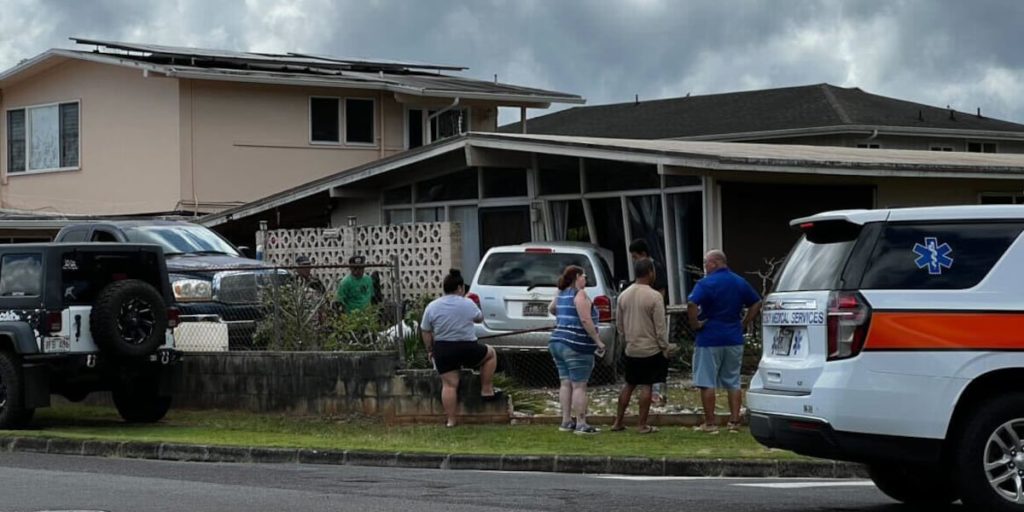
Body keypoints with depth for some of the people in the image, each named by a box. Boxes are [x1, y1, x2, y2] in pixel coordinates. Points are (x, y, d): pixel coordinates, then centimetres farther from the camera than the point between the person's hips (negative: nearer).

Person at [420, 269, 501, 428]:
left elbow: (426, 333, 4)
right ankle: (487, 391, 22)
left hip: (442, 351, 2)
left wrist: (430, 350, 15)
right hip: (468, 349, -2)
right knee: (490, 354, 23)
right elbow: (479, 318, 13)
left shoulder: (432, 307, 1)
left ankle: (451, 420, 3)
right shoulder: (468, 304, -5)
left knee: (449, 384, 6)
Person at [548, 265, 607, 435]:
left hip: (558, 342, 9)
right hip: (576, 346, -9)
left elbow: (551, 309, 32)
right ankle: (581, 424, -4)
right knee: (579, 386, -5)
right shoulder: (580, 295, -13)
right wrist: (598, 342, -15)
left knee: (565, 383, 12)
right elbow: (586, 321, -20)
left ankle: (566, 421, 15)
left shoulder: (562, 294, 13)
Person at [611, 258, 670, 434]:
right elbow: (660, 327, -13)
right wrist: (665, 348, -3)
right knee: (646, 387, 1)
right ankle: (642, 425, 3)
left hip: (630, 350, 5)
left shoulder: (624, 295, 2)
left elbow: (619, 324, 10)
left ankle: (618, 422, 17)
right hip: (651, 350, -5)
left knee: (629, 385, 16)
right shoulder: (654, 297, -15)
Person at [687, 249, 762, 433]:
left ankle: (710, 423, 3)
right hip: (734, 339, 6)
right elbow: (756, 303, 15)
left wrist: (695, 324, -14)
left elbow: (691, 304, -27)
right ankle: (734, 421, 10)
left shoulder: (706, 283, -12)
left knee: (707, 383, 2)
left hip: (710, 339, -6)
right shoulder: (740, 283, 7)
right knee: (733, 382, 11)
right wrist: (745, 324, 13)